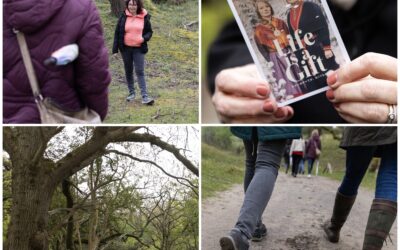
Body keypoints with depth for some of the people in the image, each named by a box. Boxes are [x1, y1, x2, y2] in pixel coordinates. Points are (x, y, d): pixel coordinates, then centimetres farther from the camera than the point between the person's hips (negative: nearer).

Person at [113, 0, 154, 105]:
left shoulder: (144, 18, -1)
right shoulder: (123, 17, 0)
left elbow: (149, 31, 8)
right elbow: (117, 32, 3)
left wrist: (144, 38, -15)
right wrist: (115, 48, -1)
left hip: (139, 49, -2)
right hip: (126, 48, 2)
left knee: (140, 72, -8)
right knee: (128, 71, 12)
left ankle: (144, 96, -10)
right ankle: (131, 92, 26)